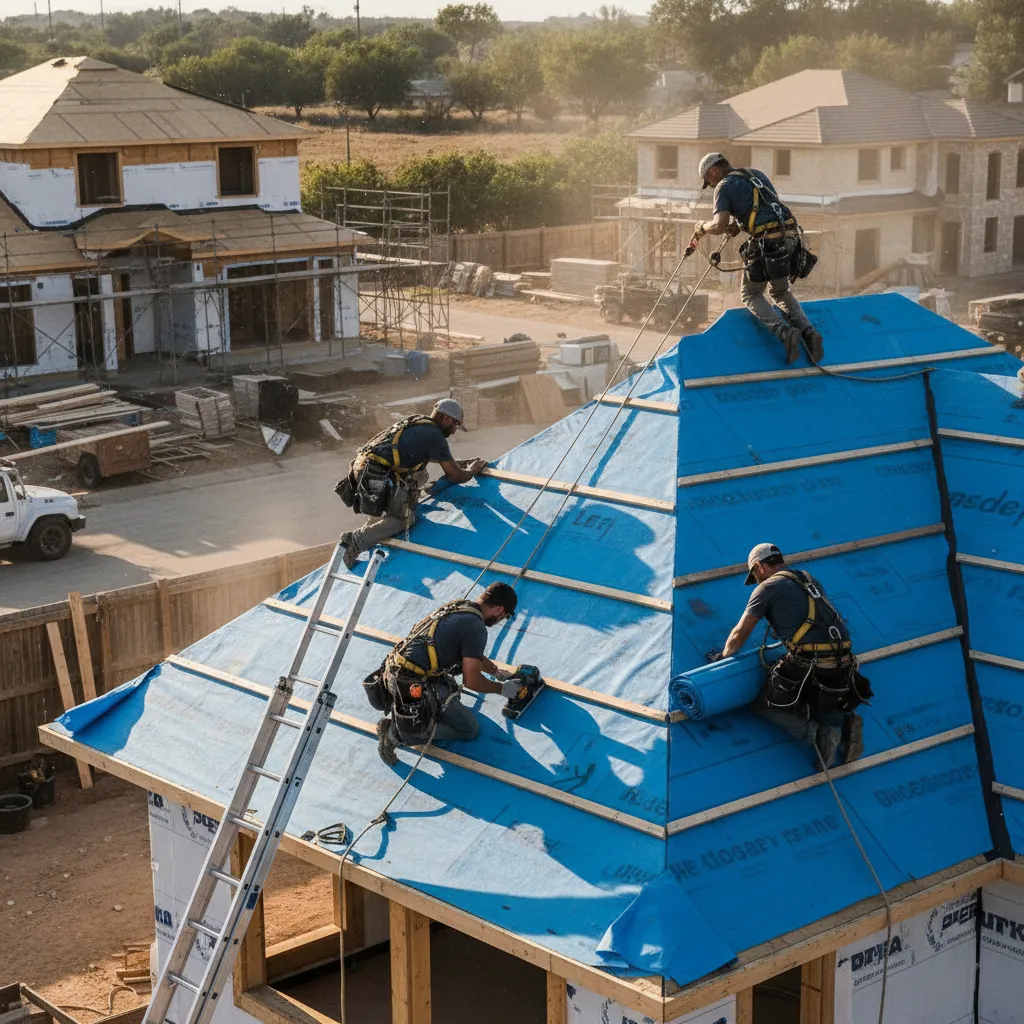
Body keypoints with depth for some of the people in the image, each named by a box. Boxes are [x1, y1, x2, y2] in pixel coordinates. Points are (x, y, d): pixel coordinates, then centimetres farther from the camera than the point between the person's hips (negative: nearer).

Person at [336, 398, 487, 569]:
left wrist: (462, 463, 39)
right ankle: (358, 540, -15)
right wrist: (473, 470, 20)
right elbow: (456, 476, 1)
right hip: (376, 478, -8)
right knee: (403, 520, 0)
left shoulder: (417, 423, 23)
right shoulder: (435, 436, -3)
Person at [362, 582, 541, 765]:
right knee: (470, 729, 7)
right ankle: (398, 732, -6)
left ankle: (396, 713, 16)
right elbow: (472, 682, -9)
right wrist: (502, 689, 8)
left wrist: (500, 672, 40)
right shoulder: (476, 628, -13)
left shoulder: (456, 606, 14)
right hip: (414, 687, -9)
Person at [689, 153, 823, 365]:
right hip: (790, 236, 7)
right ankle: (808, 332, 4)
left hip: (766, 242, -7)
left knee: (751, 294, 14)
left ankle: (785, 333, -9)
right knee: (781, 291, 26)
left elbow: (719, 226, -11)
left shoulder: (725, 186, 2)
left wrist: (702, 228, 10)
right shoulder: (758, 175, 24)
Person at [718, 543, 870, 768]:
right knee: (821, 705, 32)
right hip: (842, 667, 7)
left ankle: (816, 734, -9)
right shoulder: (809, 580, 22)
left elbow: (740, 634, 8)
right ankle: (844, 726, -1)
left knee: (767, 706, 14)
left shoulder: (767, 587, 3)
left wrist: (724, 655, 26)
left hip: (807, 666, -7)